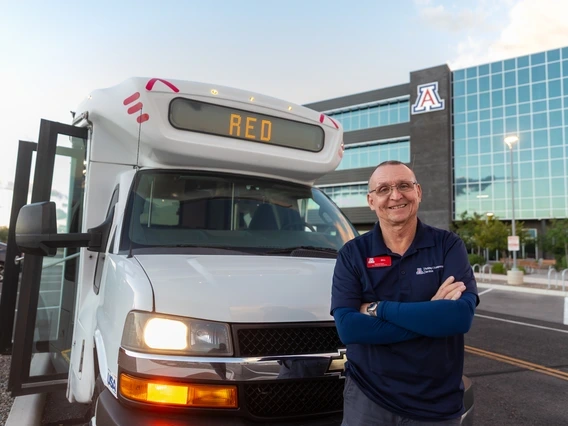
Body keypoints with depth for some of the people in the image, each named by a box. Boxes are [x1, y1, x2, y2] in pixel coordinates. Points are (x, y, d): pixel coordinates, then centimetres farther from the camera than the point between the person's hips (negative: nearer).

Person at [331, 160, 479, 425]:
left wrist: (378, 308, -19)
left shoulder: (448, 245, -6)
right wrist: (432, 315, -20)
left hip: (438, 404, 1)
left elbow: (462, 316, -20)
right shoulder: (352, 254, -6)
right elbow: (347, 327, -18)